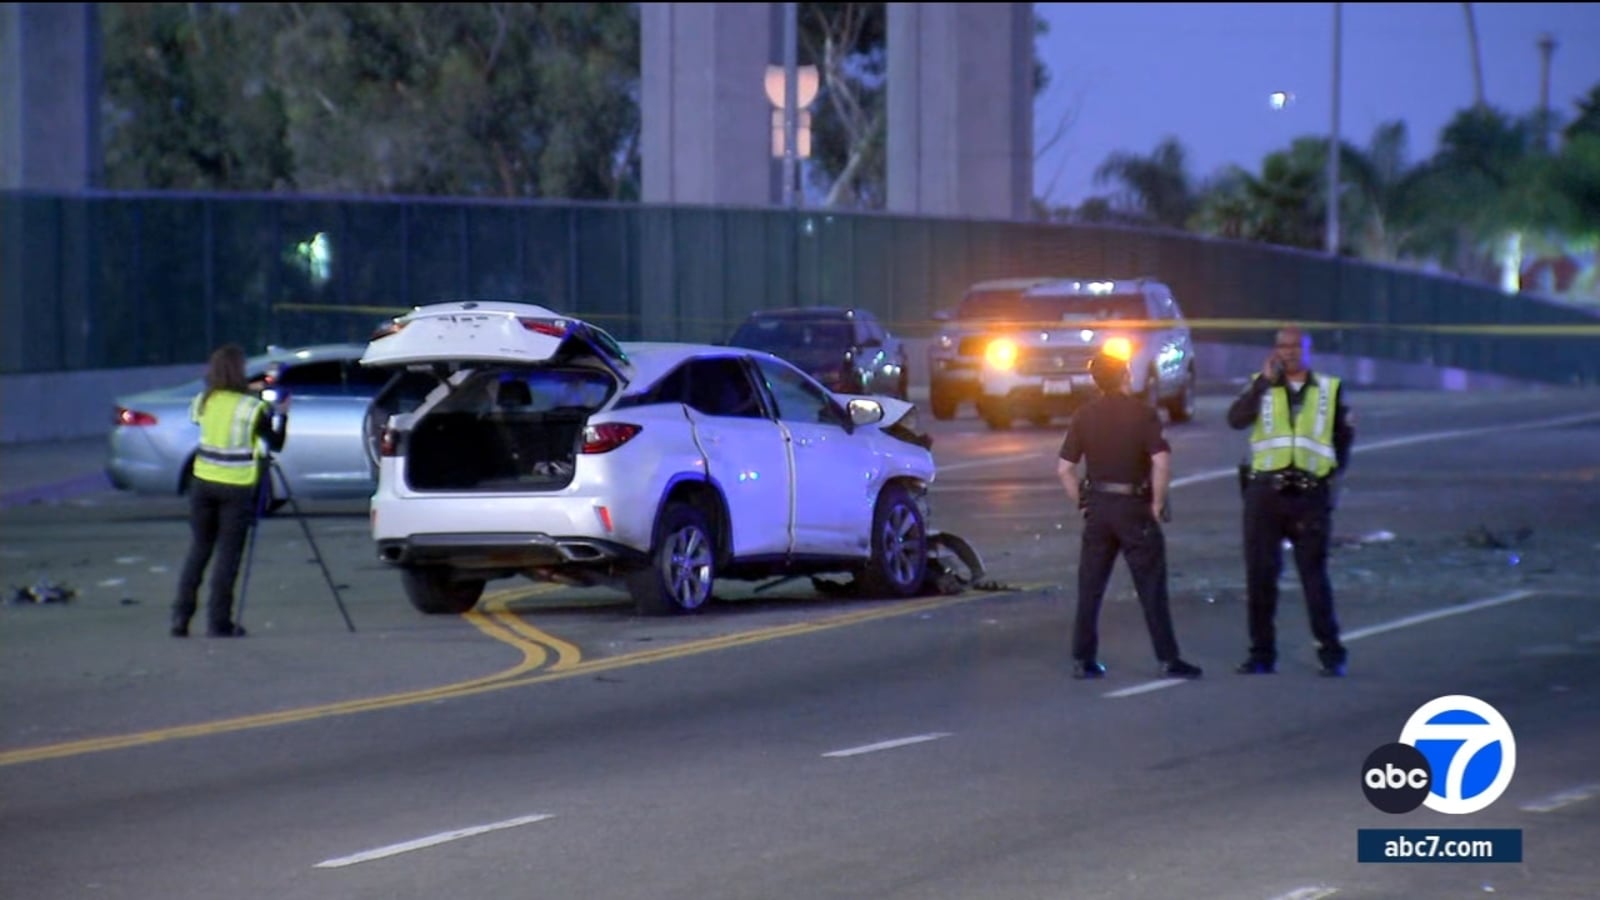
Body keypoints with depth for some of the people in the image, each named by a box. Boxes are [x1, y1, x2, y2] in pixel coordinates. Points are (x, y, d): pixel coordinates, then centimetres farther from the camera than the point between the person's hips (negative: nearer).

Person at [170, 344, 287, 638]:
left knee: (198, 550, 13)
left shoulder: (203, 401, 1)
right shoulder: (252, 408, -11)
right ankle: (218, 622, 0)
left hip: (203, 482, 4)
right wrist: (281, 414, 10)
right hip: (237, 487, -4)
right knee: (228, 555, 1)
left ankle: (181, 617, 9)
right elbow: (276, 443, -6)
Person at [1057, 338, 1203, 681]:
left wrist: (1084, 503, 9)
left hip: (1097, 507, 4)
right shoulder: (1141, 413, -10)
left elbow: (1064, 468, 2)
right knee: (1151, 588, 1)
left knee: (1089, 588, 9)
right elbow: (1162, 462, -19)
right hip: (1134, 506, -4)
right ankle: (1168, 659, 2)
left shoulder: (1084, 416, 3)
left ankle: (1083, 660, 9)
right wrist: (1157, 504, -9)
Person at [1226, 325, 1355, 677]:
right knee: (1260, 574, 2)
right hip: (1265, 490, 1)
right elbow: (1236, 419, -9)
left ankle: (1331, 653, 5)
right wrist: (1265, 381, -14)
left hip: (1311, 493, -1)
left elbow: (1344, 436, 17)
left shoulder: (1330, 390, 10)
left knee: (1315, 574, -2)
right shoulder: (1262, 386, 9)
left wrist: (1336, 473, 6)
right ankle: (1262, 653, 8)